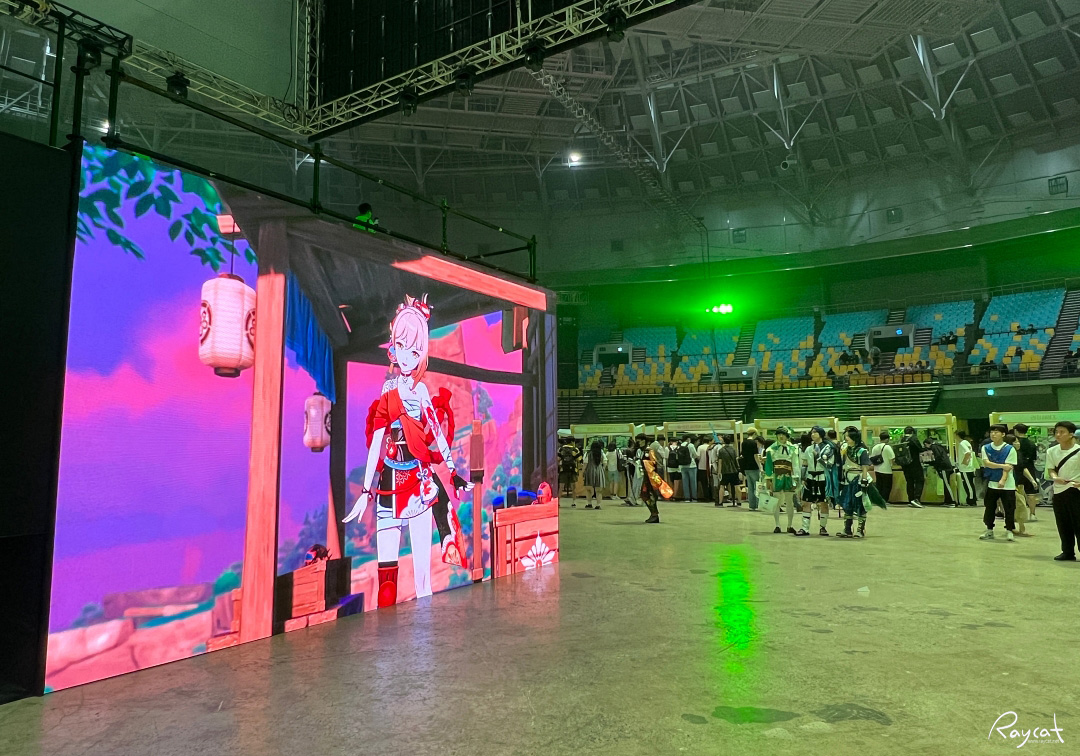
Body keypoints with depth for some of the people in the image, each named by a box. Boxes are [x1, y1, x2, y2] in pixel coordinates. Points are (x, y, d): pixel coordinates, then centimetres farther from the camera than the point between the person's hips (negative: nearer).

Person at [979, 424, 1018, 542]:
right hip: (991, 483, 3)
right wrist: (1002, 466, -19)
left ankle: (1009, 531, 15)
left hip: (1007, 485, -3)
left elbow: (1008, 467, -13)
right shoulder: (986, 448, 3)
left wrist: (1002, 480, -25)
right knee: (989, 508, 7)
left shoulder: (1010, 449, -6)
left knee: (1009, 509, 1)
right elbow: (986, 463, -8)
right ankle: (989, 531, 19)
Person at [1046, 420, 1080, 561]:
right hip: (1058, 491, 5)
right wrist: (1055, 478, -17)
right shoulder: (1051, 451, 5)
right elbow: (1051, 470, 5)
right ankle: (1068, 553, 20)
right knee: (1063, 525, 10)